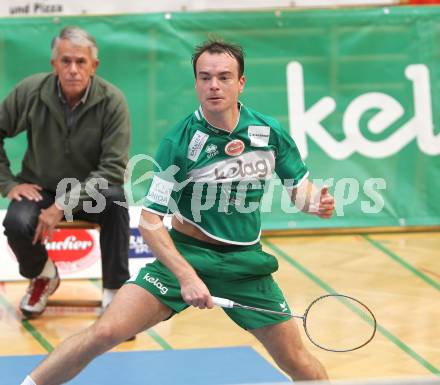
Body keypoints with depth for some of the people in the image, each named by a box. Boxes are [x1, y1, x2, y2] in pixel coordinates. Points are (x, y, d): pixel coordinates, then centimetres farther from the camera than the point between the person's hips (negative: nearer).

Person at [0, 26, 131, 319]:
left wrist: (64, 205, -27)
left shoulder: (112, 100, -17)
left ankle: (115, 292, -20)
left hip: (90, 191, -1)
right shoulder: (31, 92, -13)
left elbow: (113, 169, -19)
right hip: (40, 189, 1)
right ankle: (42, 275, 8)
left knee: (115, 197, -35)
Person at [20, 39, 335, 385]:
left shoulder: (269, 132, -5)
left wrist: (316, 201, -13)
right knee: (106, 332, -18)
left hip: (245, 263, 3)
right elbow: (150, 221, -14)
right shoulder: (179, 142, -14)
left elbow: (299, 185, 11)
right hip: (183, 254, -3)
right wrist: (186, 276, -26)